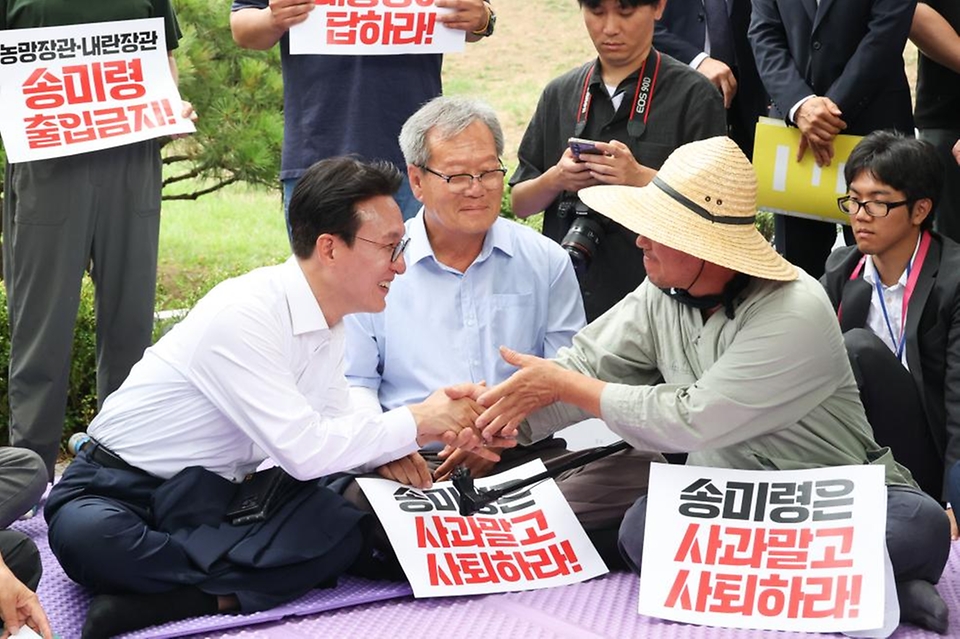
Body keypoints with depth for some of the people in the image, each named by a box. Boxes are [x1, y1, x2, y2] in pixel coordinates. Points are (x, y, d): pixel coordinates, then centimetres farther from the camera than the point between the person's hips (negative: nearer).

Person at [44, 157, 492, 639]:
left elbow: (328, 434, 8)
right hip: (116, 493, -6)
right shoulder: (244, 314, -25)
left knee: (350, 528, -21)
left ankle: (168, 594, -22)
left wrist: (408, 441, -10)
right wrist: (417, 421, -18)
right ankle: (227, 593, -20)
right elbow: (304, 450, -28)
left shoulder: (330, 320, 3)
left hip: (212, 499, 7)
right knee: (89, 539, -41)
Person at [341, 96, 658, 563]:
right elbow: (352, 383, 10)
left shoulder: (545, 262, 14)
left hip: (527, 457, 1)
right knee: (355, 498, -37)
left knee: (638, 471, -29)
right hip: (413, 467, -1)